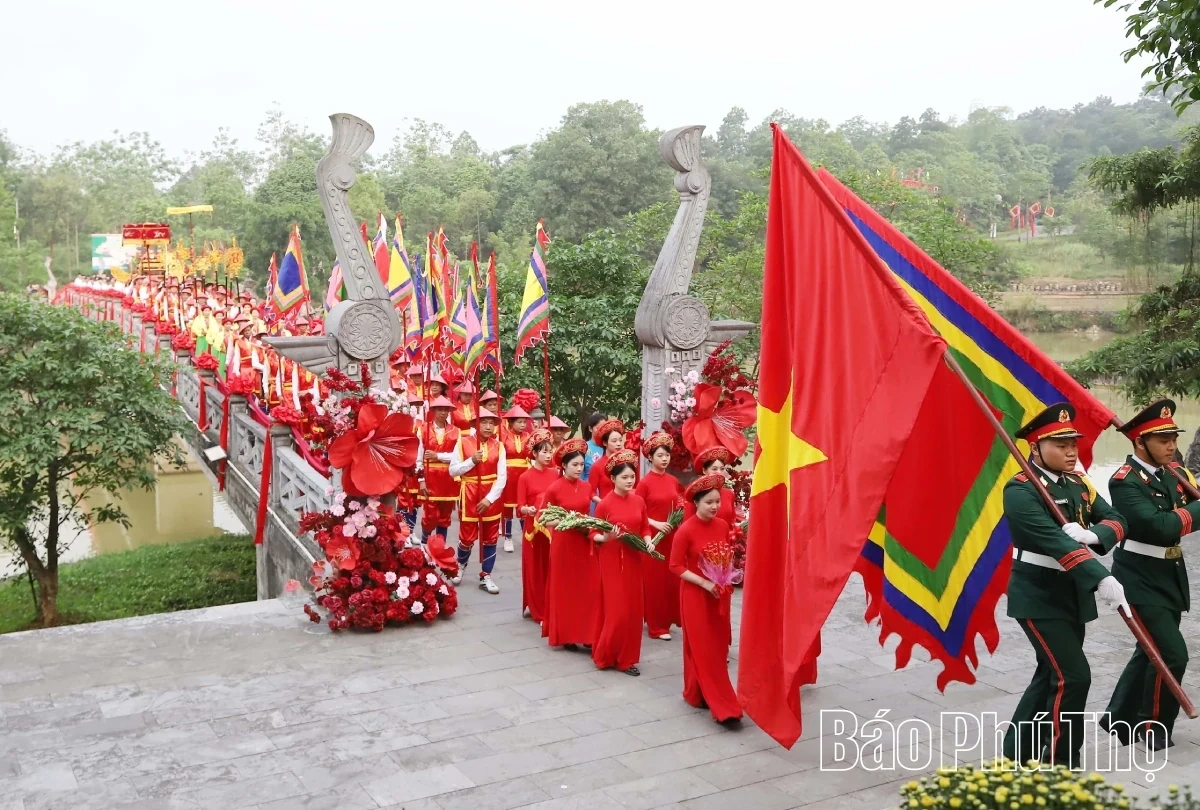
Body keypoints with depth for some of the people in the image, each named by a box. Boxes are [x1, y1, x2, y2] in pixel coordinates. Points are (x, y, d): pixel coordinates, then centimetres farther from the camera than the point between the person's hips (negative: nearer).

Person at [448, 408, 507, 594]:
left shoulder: (498, 446, 0)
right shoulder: (463, 442, -5)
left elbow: (502, 476, -5)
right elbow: (453, 471, -5)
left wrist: (489, 498, -14)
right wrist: (472, 461, -18)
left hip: (492, 497, 2)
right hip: (470, 495, -2)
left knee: (490, 538, 6)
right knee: (467, 537, 2)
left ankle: (485, 576, 18)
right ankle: (461, 565, 32)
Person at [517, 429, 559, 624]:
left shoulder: (556, 474, 6)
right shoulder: (525, 477, -5)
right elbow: (519, 507, -6)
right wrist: (527, 509, -27)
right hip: (534, 527, -3)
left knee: (552, 569, 5)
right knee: (535, 570, 3)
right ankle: (537, 610, 13)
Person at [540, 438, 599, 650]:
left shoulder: (587, 487, 5)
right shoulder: (554, 489, -10)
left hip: (584, 544, 5)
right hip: (563, 544, -4)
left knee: (587, 589, 4)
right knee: (564, 589, 4)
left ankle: (587, 634, 13)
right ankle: (565, 636, 14)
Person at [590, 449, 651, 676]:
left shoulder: (639, 501, 2)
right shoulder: (605, 504, -11)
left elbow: (645, 527, 12)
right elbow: (593, 534, -5)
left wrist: (648, 540, -8)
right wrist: (605, 538, -25)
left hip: (633, 559, 5)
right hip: (612, 560, -5)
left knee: (633, 609, 7)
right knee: (616, 609, -4)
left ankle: (626, 657, 18)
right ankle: (605, 655, 13)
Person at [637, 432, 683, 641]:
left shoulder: (674, 481, 7)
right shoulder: (644, 483, -9)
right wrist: (655, 523, -19)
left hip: (672, 536, 5)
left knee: (671, 579, 9)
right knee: (654, 581, 0)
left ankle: (667, 619, 23)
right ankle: (656, 626, 7)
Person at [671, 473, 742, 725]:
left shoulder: (723, 526, 1)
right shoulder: (686, 530, -16)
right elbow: (676, 566, -13)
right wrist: (703, 582, -19)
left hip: (720, 593, 6)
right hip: (695, 595, -6)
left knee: (718, 646, 11)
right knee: (702, 649, -1)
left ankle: (709, 693, 27)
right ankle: (722, 704, 3)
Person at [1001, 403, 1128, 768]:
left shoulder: (1078, 485, 9)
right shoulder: (1020, 491, -18)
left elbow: (1117, 521, 2)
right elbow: (1054, 541, -30)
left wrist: (1092, 534, -21)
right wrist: (1102, 579, -39)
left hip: (1073, 595, 8)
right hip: (1038, 597, -8)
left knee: (1052, 673, 15)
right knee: (1073, 676, -11)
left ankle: (1017, 753, 30)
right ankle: (1059, 766, 3)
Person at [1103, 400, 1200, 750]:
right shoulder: (1125, 482, -19)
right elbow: (1161, 527, -29)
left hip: (1170, 578, 8)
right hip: (1142, 581, -8)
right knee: (1172, 653, -9)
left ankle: (1120, 718, 29)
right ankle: (1153, 726, 11)